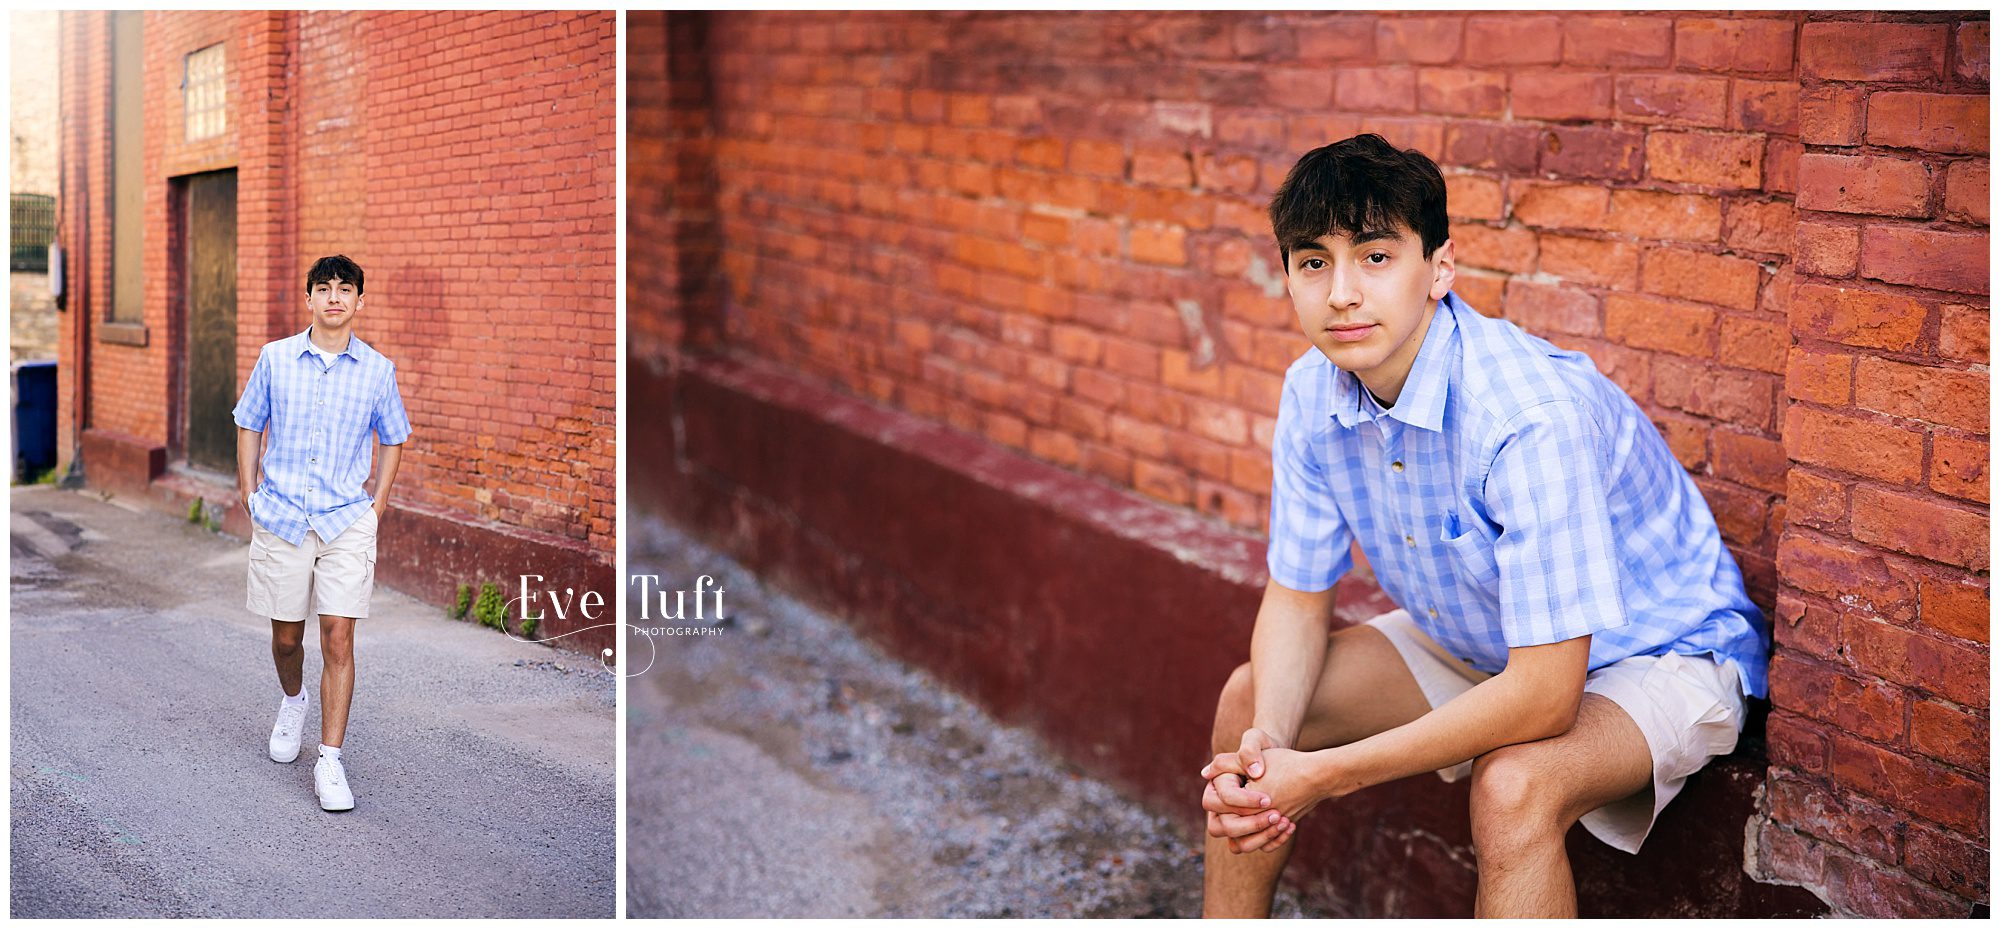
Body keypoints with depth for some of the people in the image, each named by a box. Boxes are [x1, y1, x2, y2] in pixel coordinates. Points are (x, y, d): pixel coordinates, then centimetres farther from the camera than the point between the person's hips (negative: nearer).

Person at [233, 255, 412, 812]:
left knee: (339, 638, -8)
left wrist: (377, 506, 6)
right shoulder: (275, 358, 3)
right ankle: (292, 701, 45)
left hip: (347, 520, -1)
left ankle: (330, 763, -2)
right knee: (285, 636, 12)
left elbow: (393, 439, 14)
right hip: (280, 517, 1)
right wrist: (250, 499, 6)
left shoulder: (377, 369, 1)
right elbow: (249, 425, 13)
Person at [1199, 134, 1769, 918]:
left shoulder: (1534, 414, -36)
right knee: (1248, 702, -2)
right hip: (1479, 646, 7)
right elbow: (1297, 599, -4)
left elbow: (1545, 695, -36)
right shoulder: (1313, 394, -13)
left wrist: (1327, 775, -32)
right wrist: (1268, 741, -24)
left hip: (1648, 657, -6)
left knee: (1513, 786, -36)